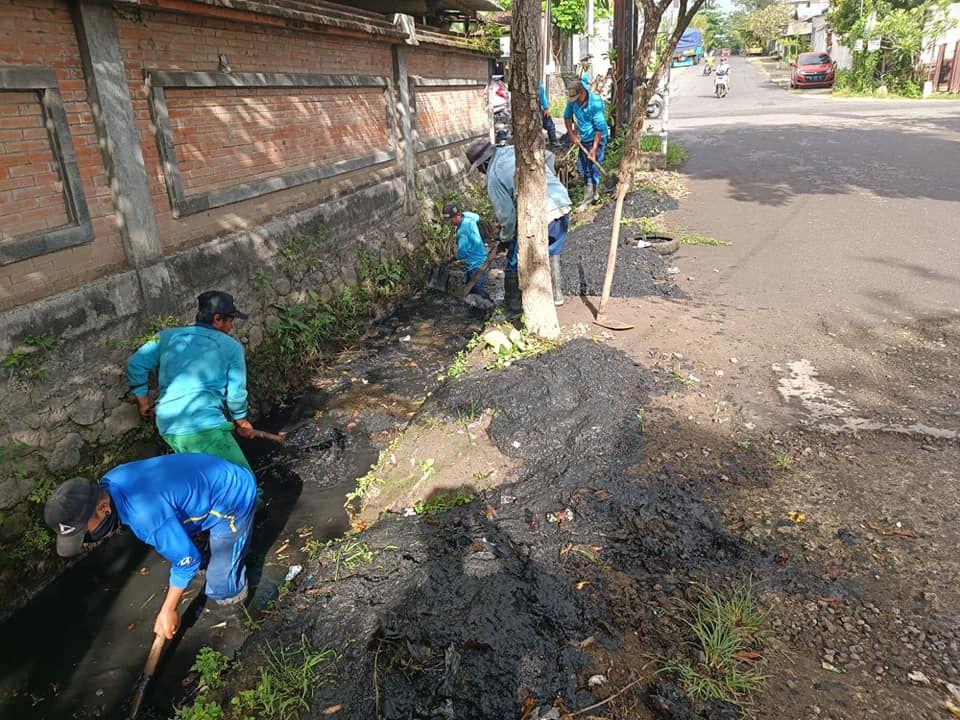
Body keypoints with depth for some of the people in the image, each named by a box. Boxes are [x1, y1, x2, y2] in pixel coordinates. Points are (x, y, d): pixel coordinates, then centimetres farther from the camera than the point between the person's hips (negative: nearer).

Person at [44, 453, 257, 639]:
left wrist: (167, 610, -9)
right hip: (219, 478, 9)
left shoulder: (147, 515, -38)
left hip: (234, 498, -9)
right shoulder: (109, 483, -9)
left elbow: (186, 560, -24)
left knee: (221, 589, -3)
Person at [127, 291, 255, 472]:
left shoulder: (168, 336, 17)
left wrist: (143, 400, 24)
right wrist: (241, 422, 21)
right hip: (205, 427, -6)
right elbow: (236, 393, 5)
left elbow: (136, 364, 12)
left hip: (167, 427, 6)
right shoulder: (231, 347, 6)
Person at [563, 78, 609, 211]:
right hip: (583, 139, 7)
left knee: (593, 168, -6)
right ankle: (593, 193, 29)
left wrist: (594, 149, -26)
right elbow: (567, 116, 9)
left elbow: (599, 128, -25)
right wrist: (571, 134, -2)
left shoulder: (596, 102, -26)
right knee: (581, 168, 11)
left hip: (597, 139, -6)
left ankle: (588, 199, 2)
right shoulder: (572, 101, -10)